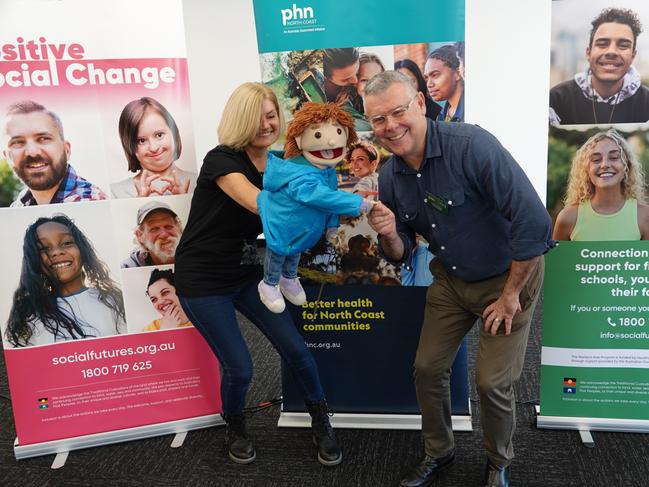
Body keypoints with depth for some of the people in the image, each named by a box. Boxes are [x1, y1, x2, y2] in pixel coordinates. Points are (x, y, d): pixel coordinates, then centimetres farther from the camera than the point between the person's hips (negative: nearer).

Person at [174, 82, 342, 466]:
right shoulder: (222, 159, -19)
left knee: (295, 348, 0)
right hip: (203, 280, -5)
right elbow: (261, 204, -36)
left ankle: (322, 423, 23)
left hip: (247, 273, 6)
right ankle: (236, 429, 30)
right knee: (239, 368, -2)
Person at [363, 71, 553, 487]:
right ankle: (439, 453, 34)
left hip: (511, 275, -5)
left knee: (492, 381, -3)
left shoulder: (471, 145, -28)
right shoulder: (390, 177, -7)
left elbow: (534, 223, -29)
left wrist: (510, 297, -19)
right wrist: (389, 235, -22)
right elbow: (401, 255, 3)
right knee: (427, 368, 8)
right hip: (451, 279, 6)